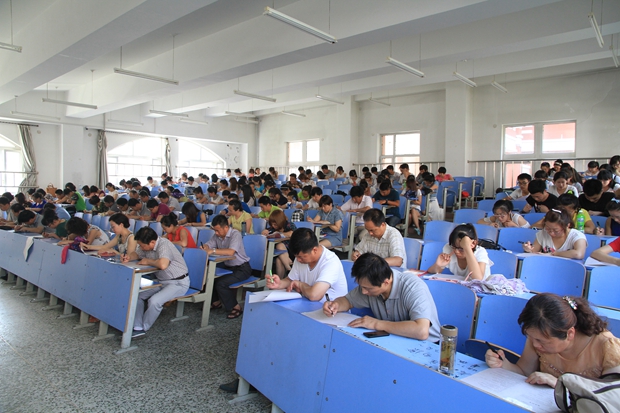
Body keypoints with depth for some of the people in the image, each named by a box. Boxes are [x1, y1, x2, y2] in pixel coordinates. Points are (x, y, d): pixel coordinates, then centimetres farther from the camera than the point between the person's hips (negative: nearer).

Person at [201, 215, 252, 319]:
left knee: (220, 283, -24)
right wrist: (203, 248, -17)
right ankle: (218, 301, 17)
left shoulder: (235, 234, -21)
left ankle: (235, 307, -4)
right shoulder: (217, 235, 4)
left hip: (242, 268, -8)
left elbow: (231, 252, -35)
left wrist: (213, 251, -37)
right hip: (227, 266, 8)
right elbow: (208, 245, 7)